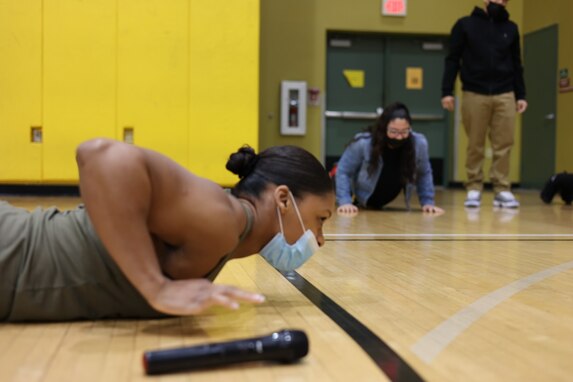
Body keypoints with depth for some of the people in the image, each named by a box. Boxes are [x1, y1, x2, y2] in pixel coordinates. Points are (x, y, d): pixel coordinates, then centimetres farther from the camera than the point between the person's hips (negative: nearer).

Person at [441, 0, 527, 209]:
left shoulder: (511, 28, 15)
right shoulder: (465, 25, 6)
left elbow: (516, 64, 16)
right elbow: (452, 60, 2)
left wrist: (521, 95, 9)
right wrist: (447, 91, -7)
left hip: (505, 95, 2)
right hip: (474, 95, -2)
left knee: (503, 145, -2)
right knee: (475, 146, 0)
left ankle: (502, 190, 1)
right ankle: (474, 189, 6)